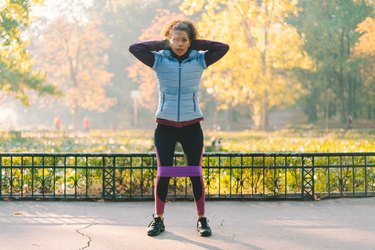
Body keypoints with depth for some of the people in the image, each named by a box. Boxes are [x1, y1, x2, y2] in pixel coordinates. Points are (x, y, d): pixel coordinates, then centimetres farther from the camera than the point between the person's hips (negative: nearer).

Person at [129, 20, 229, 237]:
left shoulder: (199, 60, 1)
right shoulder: (160, 60, -1)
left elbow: (223, 48, -9)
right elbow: (134, 48, -12)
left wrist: (195, 43, -2)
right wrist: (163, 43, -4)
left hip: (192, 127, 0)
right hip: (165, 126, 0)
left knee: (195, 173, 2)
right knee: (163, 173, 2)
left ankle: (202, 220, 12)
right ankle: (159, 220, 12)